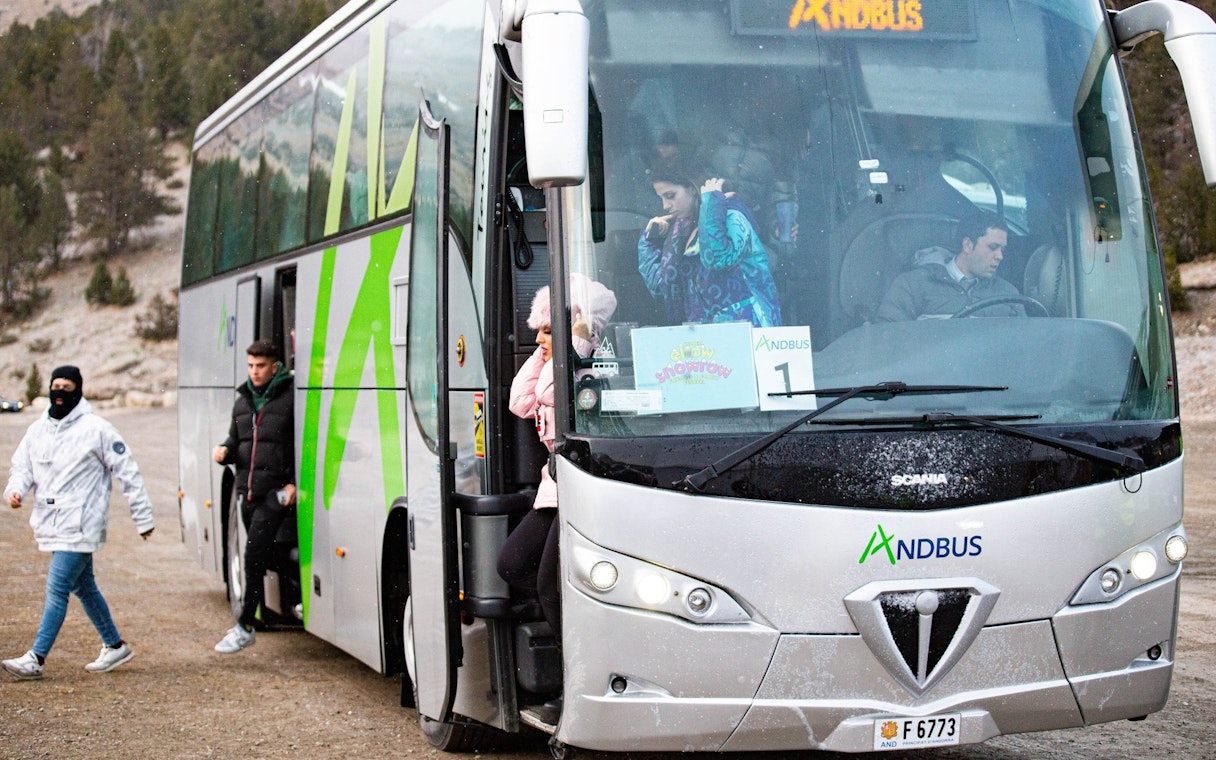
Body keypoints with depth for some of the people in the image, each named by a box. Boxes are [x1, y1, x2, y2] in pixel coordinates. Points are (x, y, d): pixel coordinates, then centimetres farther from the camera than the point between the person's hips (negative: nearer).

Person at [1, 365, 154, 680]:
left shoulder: (96, 429, -8)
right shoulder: (38, 429, 10)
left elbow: (128, 473, -5)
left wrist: (143, 518, -4)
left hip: (80, 525, -7)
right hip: (51, 523, 7)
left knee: (57, 589, -11)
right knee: (84, 588, 16)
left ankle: (36, 659, -12)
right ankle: (115, 646, 29)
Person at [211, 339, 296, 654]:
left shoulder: (289, 398, -6)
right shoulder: (243, 402, 15)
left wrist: (295, 483, -15)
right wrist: (224, 452, 1)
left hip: (277, 492, -7)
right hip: (248, 490, 7)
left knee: (255, 554, -13)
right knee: (259, 557, 11)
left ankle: (245, 626, -9)